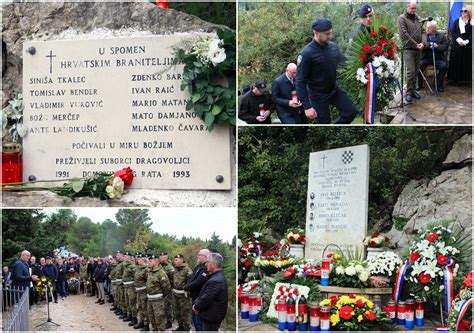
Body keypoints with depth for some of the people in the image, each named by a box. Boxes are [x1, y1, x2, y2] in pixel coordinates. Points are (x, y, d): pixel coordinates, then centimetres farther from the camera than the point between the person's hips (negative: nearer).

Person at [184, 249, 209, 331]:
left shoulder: (206, 269, -21)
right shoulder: (198, 266, 10)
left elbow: (197, 283, -27)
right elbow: (191, 278, 13)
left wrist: (186, 288, -11)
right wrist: (188, 289, -6)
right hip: (194, 297, 10)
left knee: (199, 321, -3)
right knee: (194, 318, 22)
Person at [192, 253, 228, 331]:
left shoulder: (215, 281, -25)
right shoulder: (219, 276, 10)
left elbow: (206, 299, -25)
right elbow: (204, 294, 15)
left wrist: (196, 307, -7)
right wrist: (196, 303, 3)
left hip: (211, 318, -10)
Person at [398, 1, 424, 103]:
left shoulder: (418, 18, 14)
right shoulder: (402, 18, -6)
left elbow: (423, 31, 12)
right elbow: (404, 34, -13)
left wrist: (422, 43, -7)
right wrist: (415, 44, -13)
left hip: (418, 49, 6)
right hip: (408, 49, -6)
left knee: (416, 71, 10)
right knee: (411, 71, -11)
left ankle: (413, 90, 20)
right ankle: (408, 92, -3)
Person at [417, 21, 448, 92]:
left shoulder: (442, 36, 8)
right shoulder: (424, 36, 10)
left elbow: (445, 47, -3)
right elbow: (422, 45, -4)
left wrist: (437, 46, -20)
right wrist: (429, 44, -22)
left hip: (438, 58, 0)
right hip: (426, 58, 1)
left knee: (443, 66, -28)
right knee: (419, 65, -28)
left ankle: (439, 85, -9)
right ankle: (419, 84, -8)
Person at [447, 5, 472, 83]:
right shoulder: (457, 21, 11)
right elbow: (453, 33, 4)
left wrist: (466, 41, -16)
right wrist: (458, 39, -12)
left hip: (467, 46, -2)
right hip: (457, 46, 2)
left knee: (467, 63, -3)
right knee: (456, 62, 0)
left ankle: (467, 79, 1)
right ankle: (455, 79, 4)